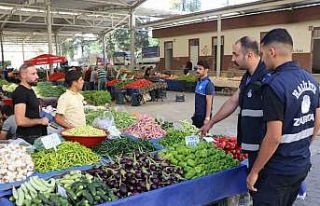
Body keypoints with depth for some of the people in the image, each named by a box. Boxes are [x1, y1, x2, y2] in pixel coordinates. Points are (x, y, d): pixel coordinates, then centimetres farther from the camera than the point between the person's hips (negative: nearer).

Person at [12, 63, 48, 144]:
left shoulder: (30, 90, 13)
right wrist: (40, 121, -14)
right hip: (27, 138, -9)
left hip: (37, 135, 9)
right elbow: (20, 121, -26)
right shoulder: (20, 92, -17)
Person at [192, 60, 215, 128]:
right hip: (197, 115, 8)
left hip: (203, 116, -8)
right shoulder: (199, 82, 8)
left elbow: (209, 103, -18)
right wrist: (195, 113, 17)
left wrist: (207, 118, -20)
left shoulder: (208, 84, -16)